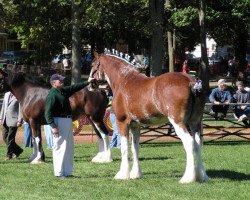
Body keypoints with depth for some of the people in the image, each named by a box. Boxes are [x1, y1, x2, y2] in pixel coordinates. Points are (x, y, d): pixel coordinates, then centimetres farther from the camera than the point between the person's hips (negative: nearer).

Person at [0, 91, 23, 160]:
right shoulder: (6, 94, 15)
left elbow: (21, 109, -9)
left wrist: (19, 121, -15)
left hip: (13, 120, -7)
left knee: (10, 138, -6)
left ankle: (9, 154, 5)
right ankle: (18, 150, 22)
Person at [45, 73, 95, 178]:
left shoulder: (64, 90, 12)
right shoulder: (52, 95, -14)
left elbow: (75, 88, 27)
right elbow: (48, 113, -19)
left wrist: (87, 82, 25)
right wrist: (53, 126, -25)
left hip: (68, 121, 10)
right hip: (59, 122, -10)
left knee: (69, 148, 13)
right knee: (60, 148, -8)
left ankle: (68, 172, 19)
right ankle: (59, 172, -6)